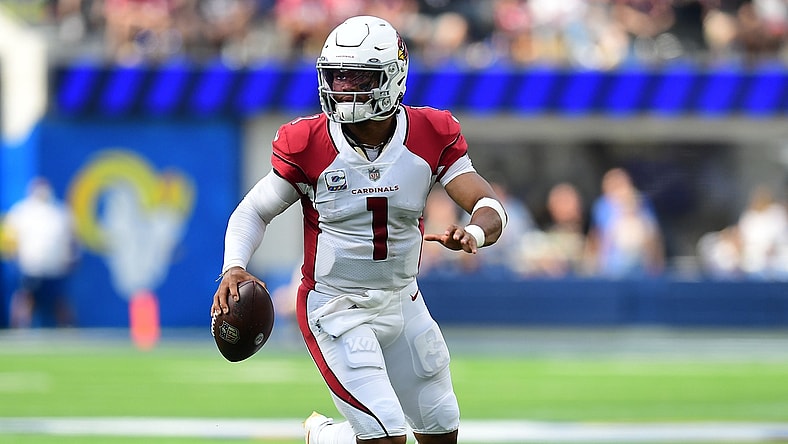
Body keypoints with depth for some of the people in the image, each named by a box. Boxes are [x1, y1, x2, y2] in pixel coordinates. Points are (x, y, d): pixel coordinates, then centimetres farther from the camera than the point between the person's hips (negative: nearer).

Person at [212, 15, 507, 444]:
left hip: (402, 304, 5)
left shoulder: (431, 138, -10)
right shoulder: (309, 145, -16)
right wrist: (234, 267, -24)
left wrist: (473, 233, -40)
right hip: (336, 309, -5)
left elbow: (490, 207, -16)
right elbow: (254, 211, -5)